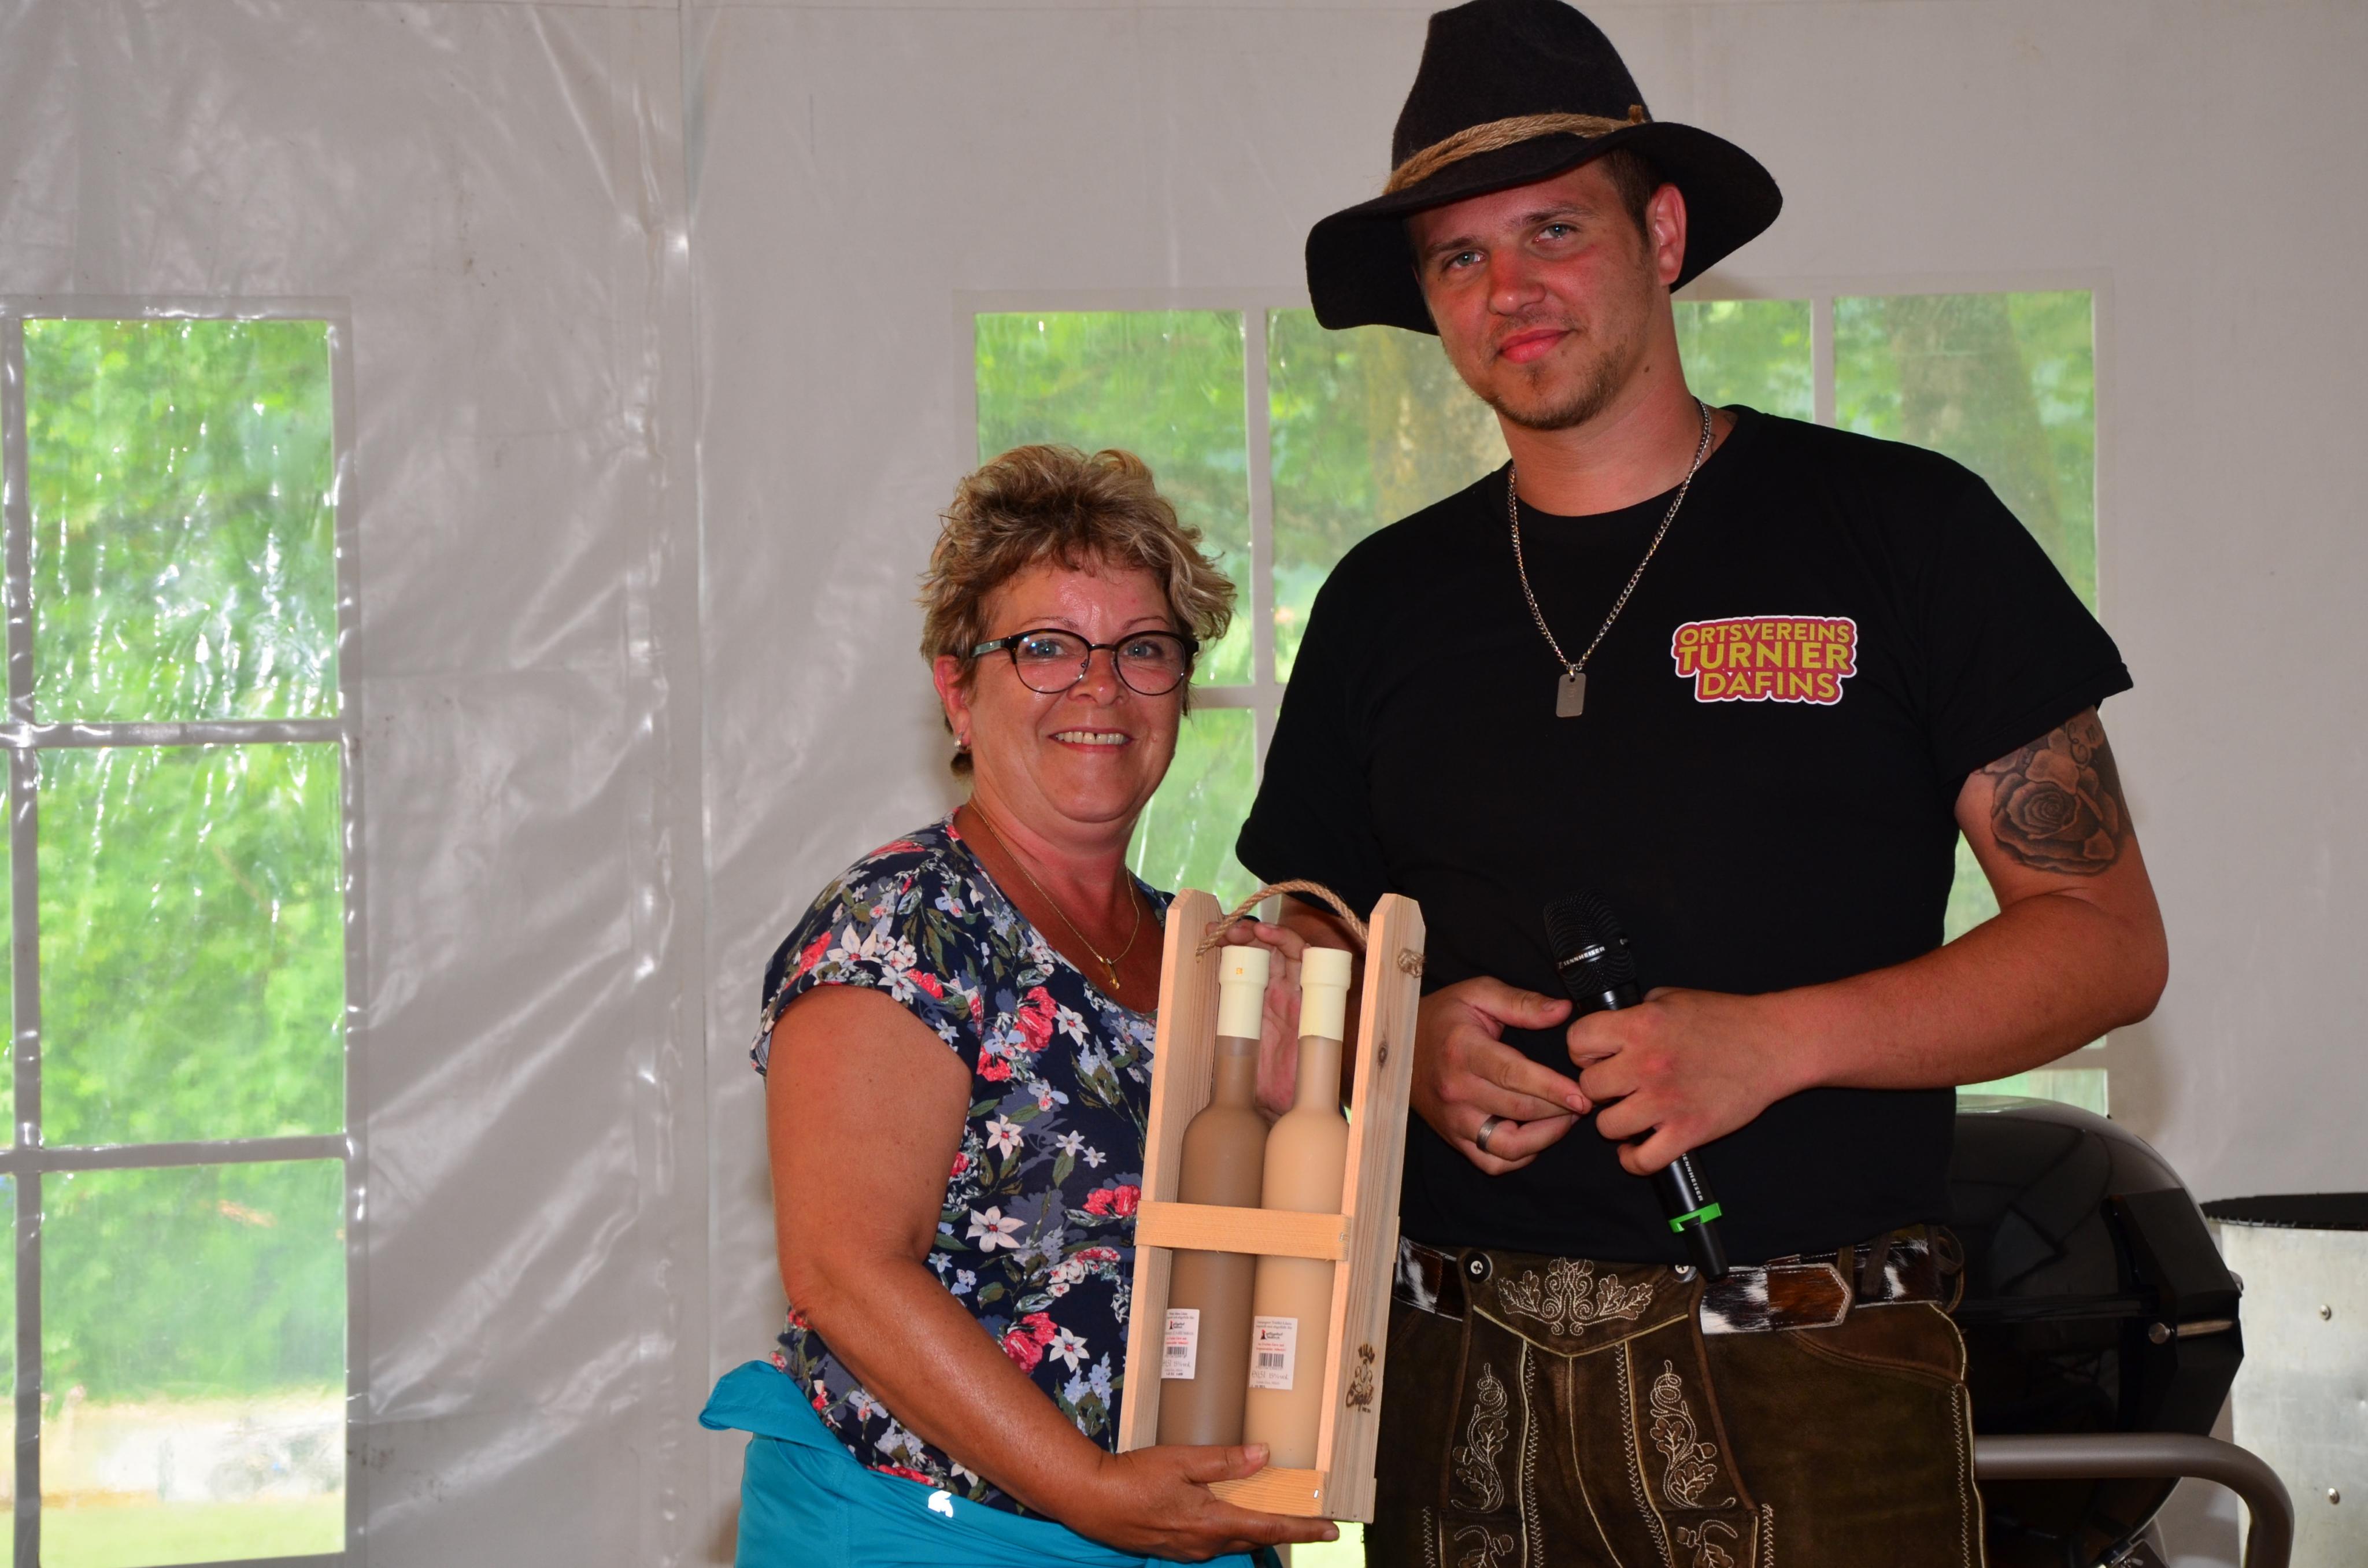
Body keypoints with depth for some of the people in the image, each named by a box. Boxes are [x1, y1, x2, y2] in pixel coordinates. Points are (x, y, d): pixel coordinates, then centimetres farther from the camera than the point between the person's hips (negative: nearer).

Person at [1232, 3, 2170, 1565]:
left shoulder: (1898, 528, 2)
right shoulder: (1388, 600, 13)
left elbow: (2106, 937, -1)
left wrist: (1776, 1041, -14)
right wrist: (1409, 1048, -4)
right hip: (1462, 1380, 3)